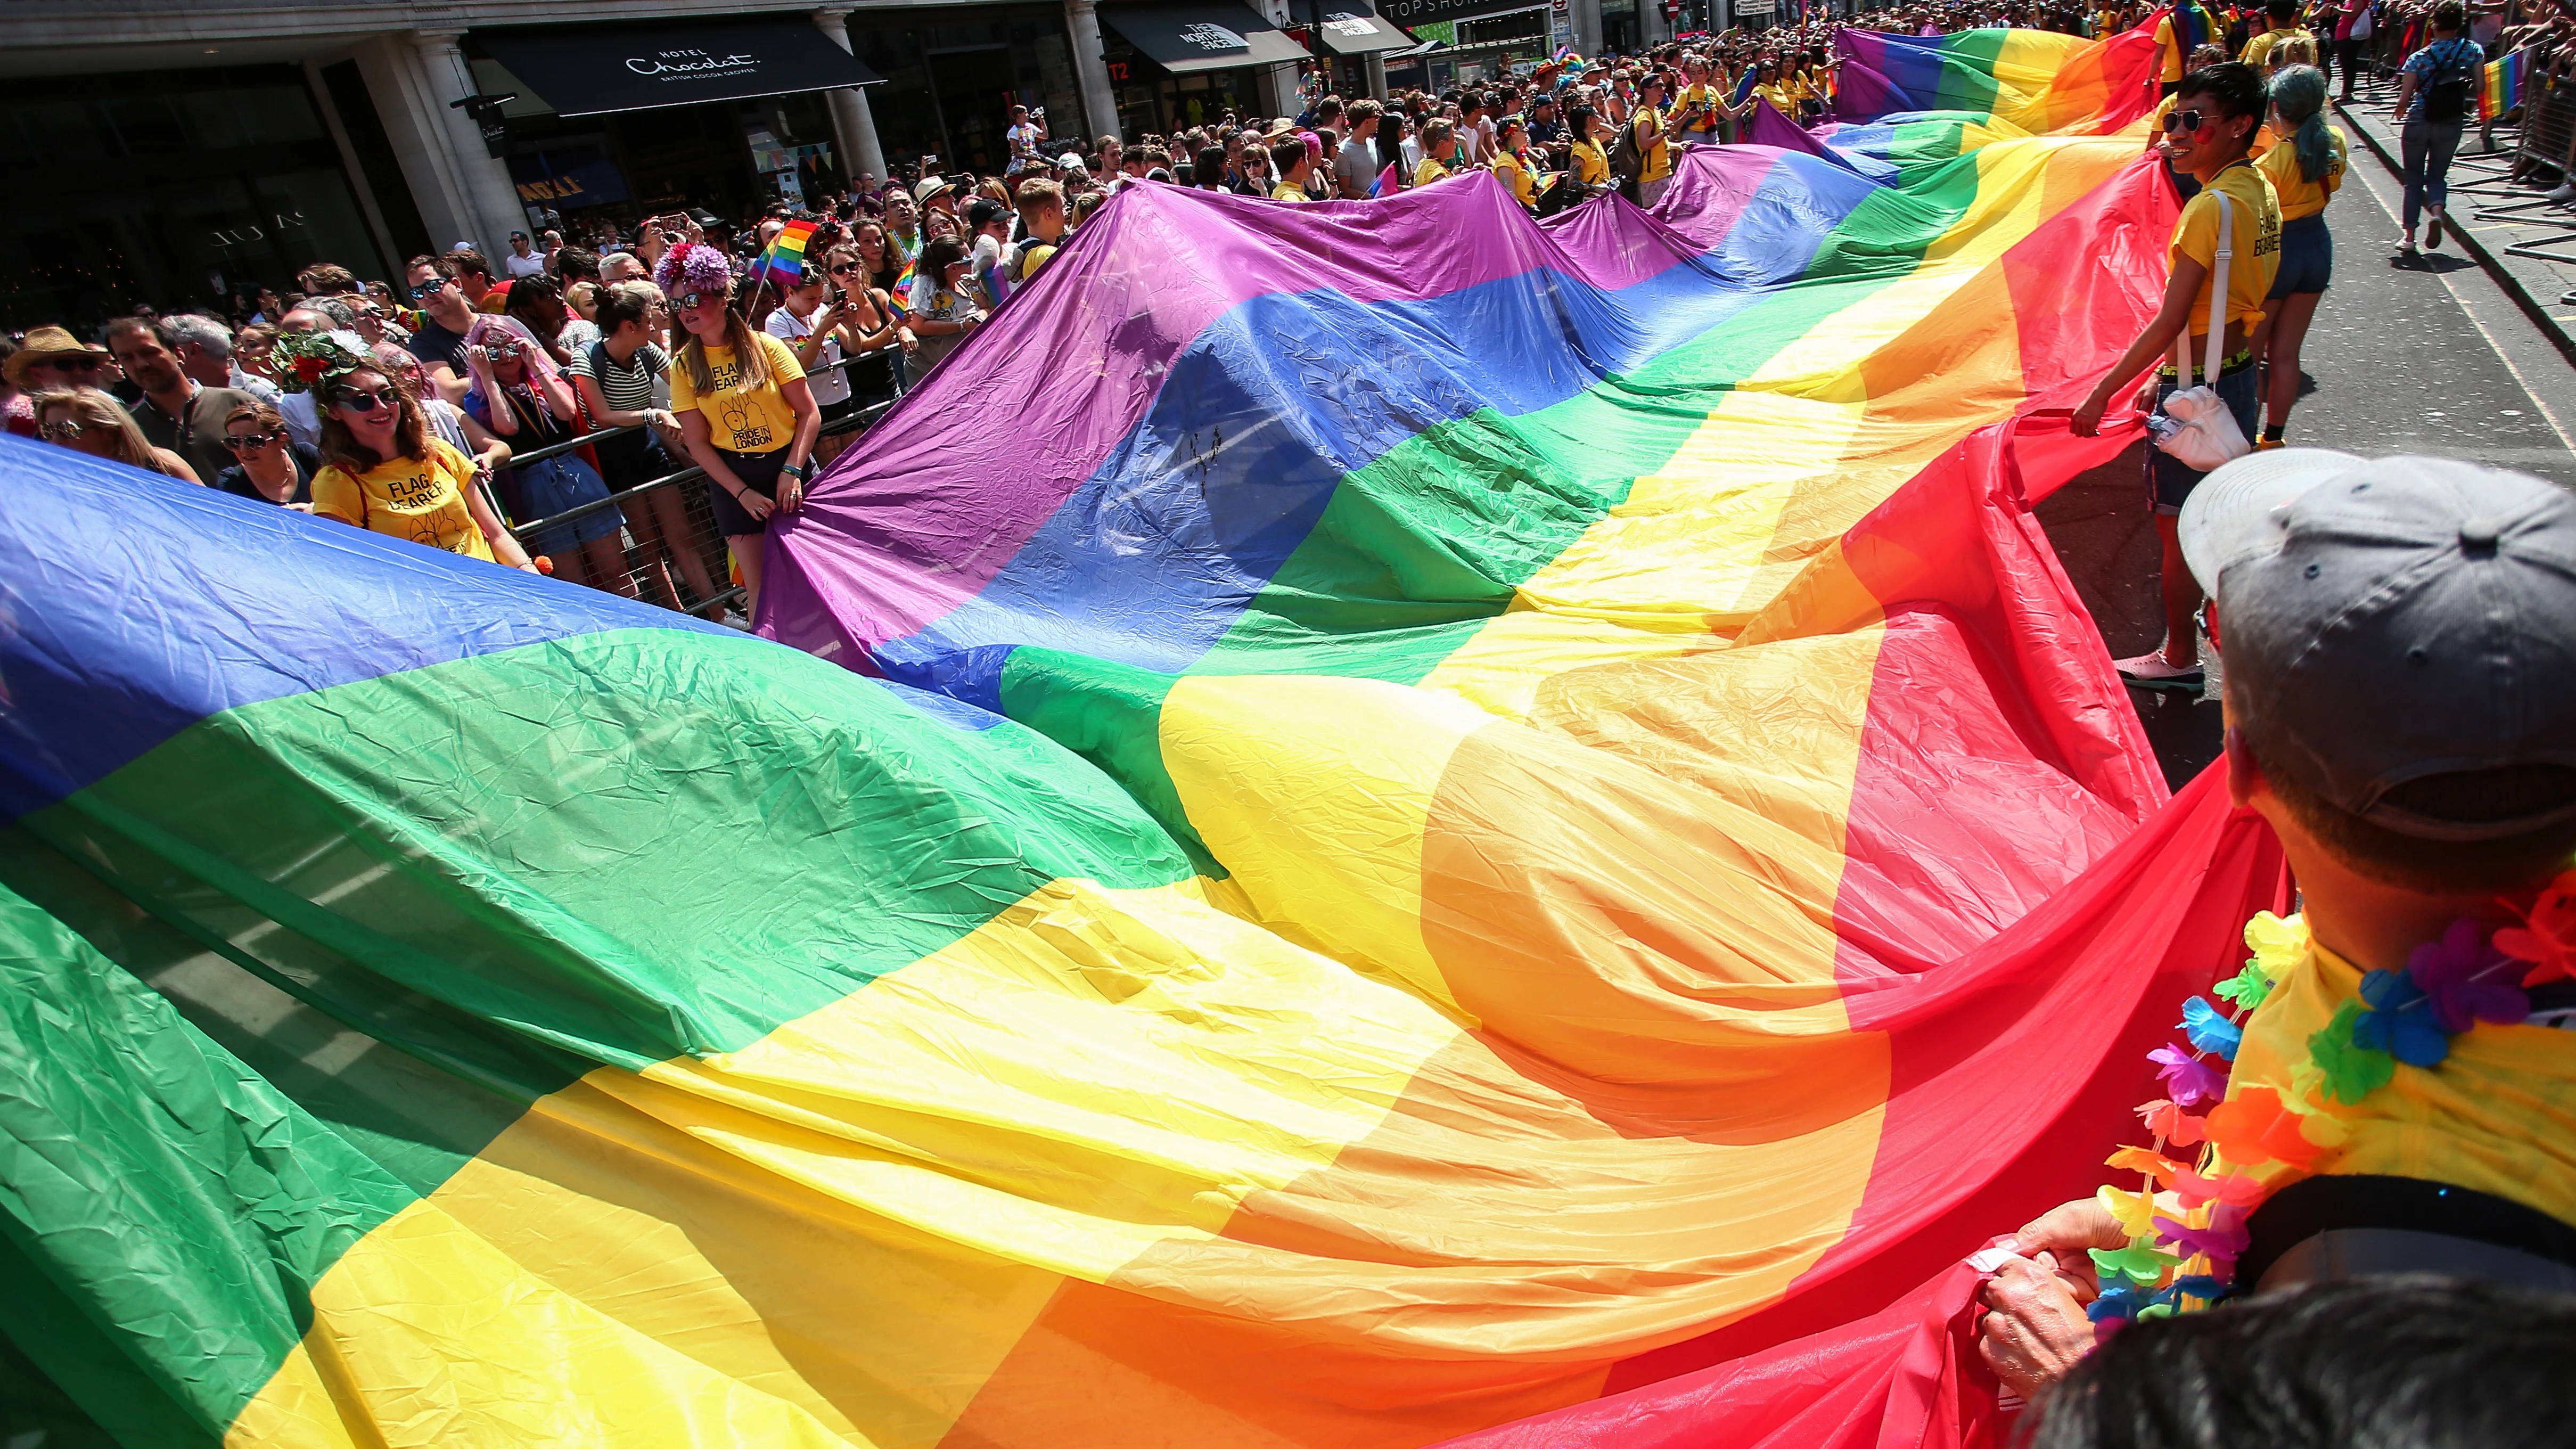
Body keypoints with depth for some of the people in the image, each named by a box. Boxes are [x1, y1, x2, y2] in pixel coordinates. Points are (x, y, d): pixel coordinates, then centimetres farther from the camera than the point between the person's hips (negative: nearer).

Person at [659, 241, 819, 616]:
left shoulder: (765, 346, -2)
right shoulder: (684, 366, 1)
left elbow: (809, 414, -4)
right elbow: (698, 443, 0)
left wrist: (791, 470, -14)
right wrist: (743, 492, -10)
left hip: (788, 465, 0)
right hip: (731, 476, 1)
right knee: (758, 583, -1)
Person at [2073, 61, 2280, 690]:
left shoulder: (2211, 207, -22)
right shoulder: (2260, 190, 7)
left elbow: (2169, 323, -24)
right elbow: (2223, 303, 13)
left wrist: (2101, 395, -19)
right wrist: (2169, 376, 19)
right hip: (2239, 372, 9)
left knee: (2177, 524, 3)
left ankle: (2180, 657, 14)